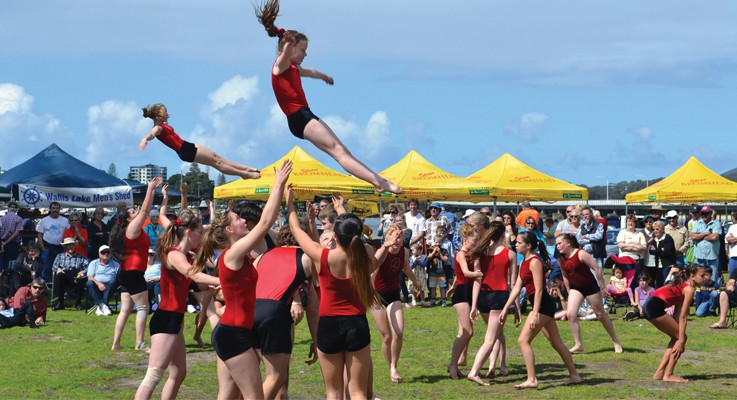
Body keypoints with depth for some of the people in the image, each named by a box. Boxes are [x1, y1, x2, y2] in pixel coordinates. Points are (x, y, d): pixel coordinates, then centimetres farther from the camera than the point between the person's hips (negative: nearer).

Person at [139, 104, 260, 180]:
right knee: (216, 162, -2)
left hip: (188, 146, 10)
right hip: (185, 151, -10)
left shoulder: (163, 125, 9)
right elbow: (151, 134, -44)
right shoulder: (157, 128, -21)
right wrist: (145, 139, -66)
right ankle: (245, 174, 6)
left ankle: (245, 168, 20)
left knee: (216, 157, 14)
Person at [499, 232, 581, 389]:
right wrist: (505, 309, 10)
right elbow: (517, 288, 14)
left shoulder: (535, 262, -14)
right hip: (544, 306, 10)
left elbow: (539, 289, -20)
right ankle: (574, 375, 22)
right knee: (557, 343, 15)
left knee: (523, 340, -12)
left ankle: (531, 380, -14)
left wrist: (535, 314, -24)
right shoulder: (524, 263, 14)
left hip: (543, 305, -10)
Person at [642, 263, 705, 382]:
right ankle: (668, 375, 2)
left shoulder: (682, 286, 23)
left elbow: (677, 315, 21)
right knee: (681, 337, 0)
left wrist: (680, 340, 18)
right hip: (655, 308, -10)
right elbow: (683, 317, -10)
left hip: (649, 306, 10)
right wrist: (681, 341, -10)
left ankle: (659, 373, 18)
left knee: (676, 337, 19)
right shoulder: (689, 289, -6)